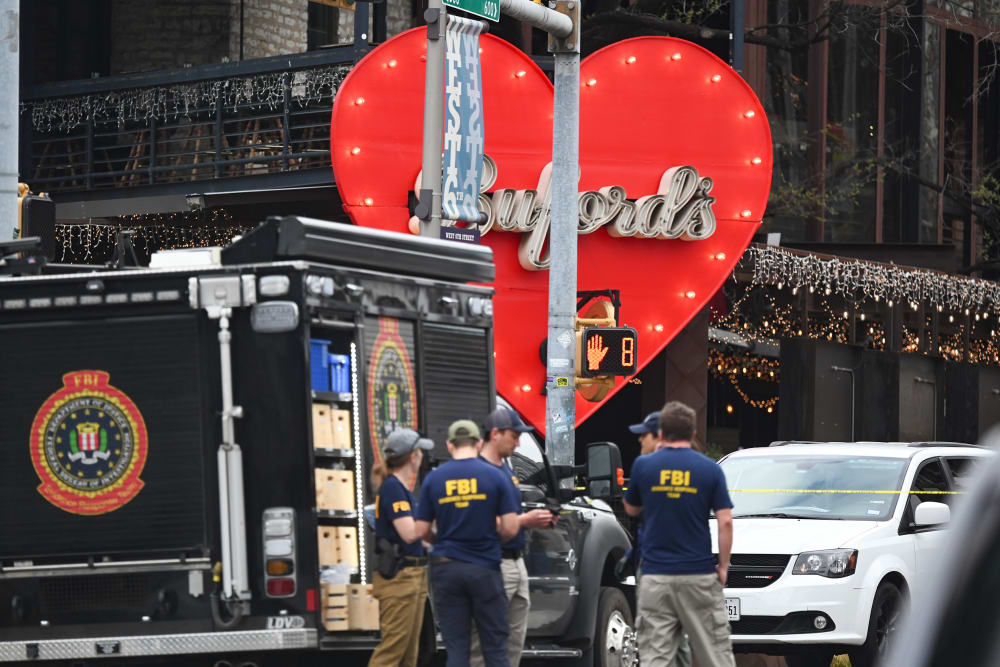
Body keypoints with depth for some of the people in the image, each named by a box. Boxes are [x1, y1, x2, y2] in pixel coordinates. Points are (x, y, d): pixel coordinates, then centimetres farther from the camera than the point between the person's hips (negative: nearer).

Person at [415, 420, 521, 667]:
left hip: (446, 568, 1)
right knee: (495, 646, 5)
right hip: (485, 568, -1)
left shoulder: (434, 478, 1)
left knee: (456, 647, 4)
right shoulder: (494, 476, -4)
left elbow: (421, 531, 0)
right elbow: (510, 528, -7)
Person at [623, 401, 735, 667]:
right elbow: (725, 522, -7)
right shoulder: (710, 469, -3)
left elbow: (631, 509, 16)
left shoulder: (644, 465, -1)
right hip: (699, 575, 0)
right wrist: (723, 566, 3)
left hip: (655, 577, 1)